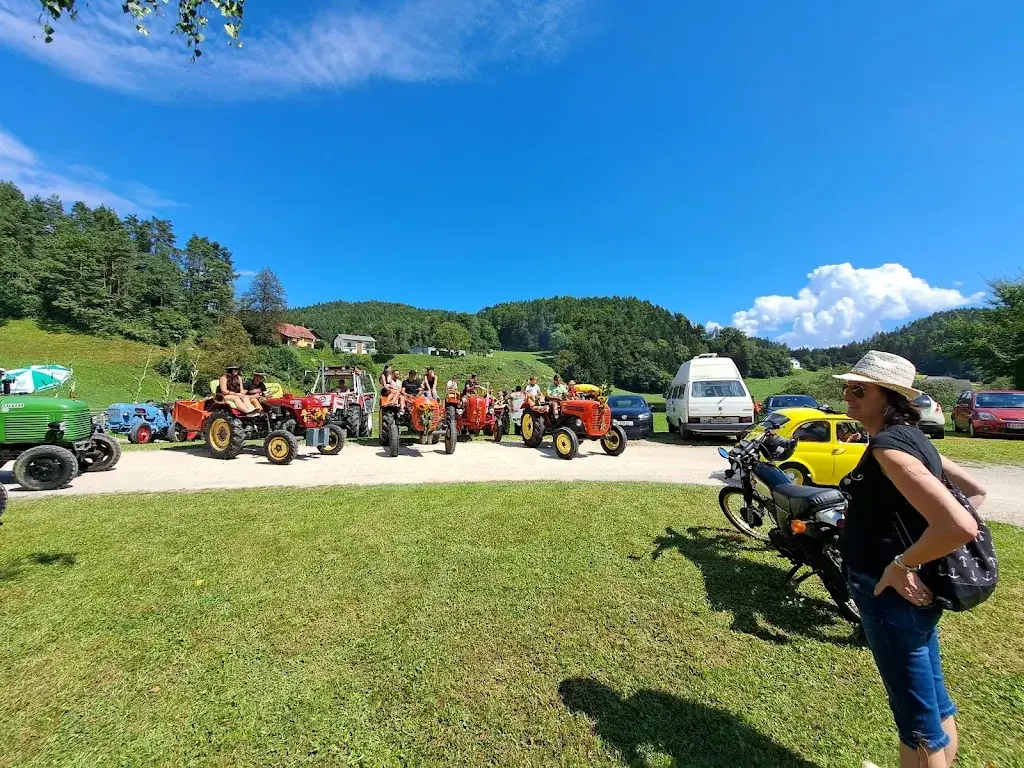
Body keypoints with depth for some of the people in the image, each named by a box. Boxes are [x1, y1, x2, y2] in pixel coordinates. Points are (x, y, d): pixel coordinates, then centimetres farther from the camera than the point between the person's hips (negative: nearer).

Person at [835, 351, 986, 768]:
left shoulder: (887, 445, -24)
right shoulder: (912, 435, 5)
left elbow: (959, 527, -32)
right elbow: (975, 491, 16)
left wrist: (900, 565, -20)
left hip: (893, 593, -9)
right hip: (916, 591, 9)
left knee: (917, 720, 9)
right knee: (934, 703, 25)